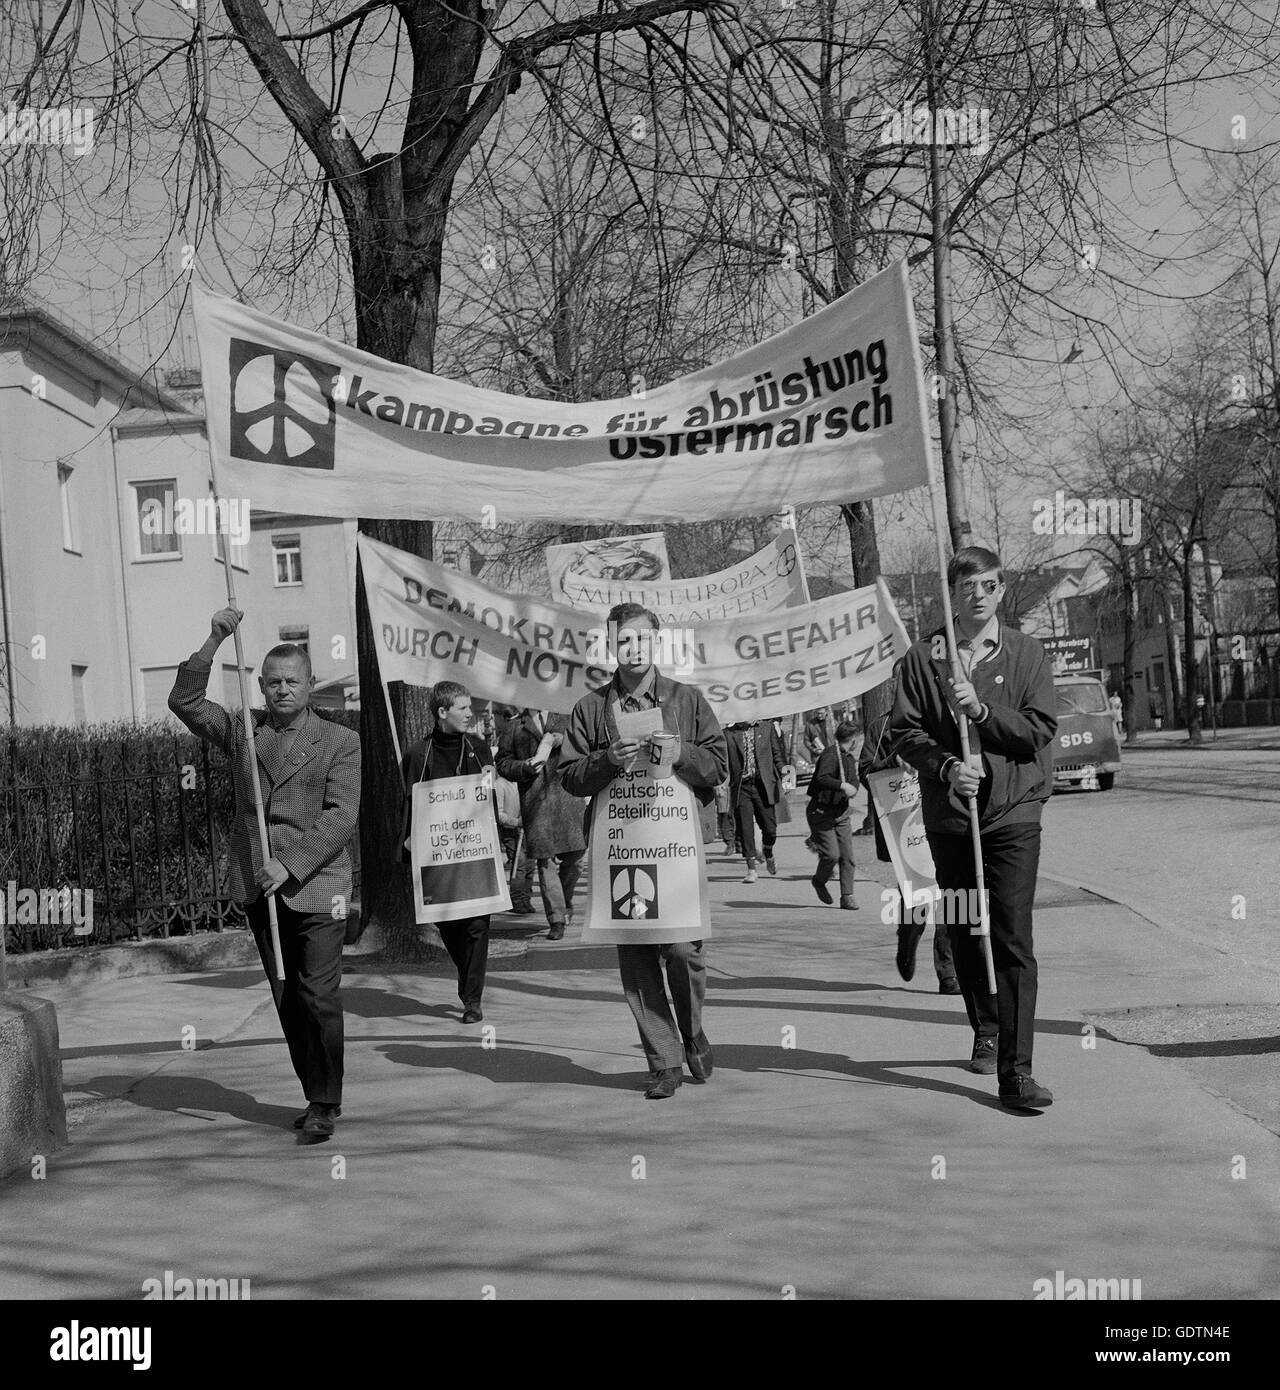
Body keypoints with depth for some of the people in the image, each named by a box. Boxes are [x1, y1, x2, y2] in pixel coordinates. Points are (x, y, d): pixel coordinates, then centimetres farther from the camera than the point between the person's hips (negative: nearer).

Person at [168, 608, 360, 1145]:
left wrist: (290, 865, -18)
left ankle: (325, 1106, 4)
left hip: (315, 889, -4)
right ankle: (316, 1097, 18)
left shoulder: (340, 742, 1)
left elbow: (341, 816, -8)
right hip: (258, 891, 4)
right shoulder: (243, 733, 12)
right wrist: (213, 642, -8)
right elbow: (185, 701, 3)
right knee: (287, 1003, 8)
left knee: (319, 999, -6)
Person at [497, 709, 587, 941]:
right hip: (534, 802, -1)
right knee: (545, 860, -5)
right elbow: (503, 762, 11)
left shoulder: (564, 721, 17)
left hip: (567, 797, 1)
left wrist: (562, 740, -10)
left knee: (575, 855, 1)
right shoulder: (513, 729, 14)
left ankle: (565, 900, 28)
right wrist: (524, 767, -8)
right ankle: (556, 920, -2)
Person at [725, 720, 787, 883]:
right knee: (745, 829, -4)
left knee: (770, 828, 0)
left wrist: (783, 774, -2)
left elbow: (778, 754, 12)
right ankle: (752, 868, 3)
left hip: (764, 785, 1)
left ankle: (768, 856, 31)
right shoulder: (728, 733, 6)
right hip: (741, 786, -1)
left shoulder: (767, 729, 10)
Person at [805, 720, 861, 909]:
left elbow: (854, 784, 20)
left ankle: (847, 896, 4)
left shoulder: (850, 758, 12)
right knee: (832, 854, -13)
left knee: (847, 855, -1)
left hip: (841, 812, 8)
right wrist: (842, 785, -35)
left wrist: (852, 788, -2)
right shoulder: (831, 754, -16)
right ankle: (819, 881, 16)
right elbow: (822, 778, -31)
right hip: (821, 811, -8)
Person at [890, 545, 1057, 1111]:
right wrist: (946, 766, -15)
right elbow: (903, 731, 2)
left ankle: (1016, 1071, -11)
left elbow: (1040, 730, -3)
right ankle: (986, 1032, 35)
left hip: (1013, 814, -2)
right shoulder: (922, 658, 5)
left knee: (1012, 939, -10)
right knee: (965, 935, 12)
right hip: (949, 815, 2)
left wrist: (982, 709, -17)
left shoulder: (1027, 654, 4)